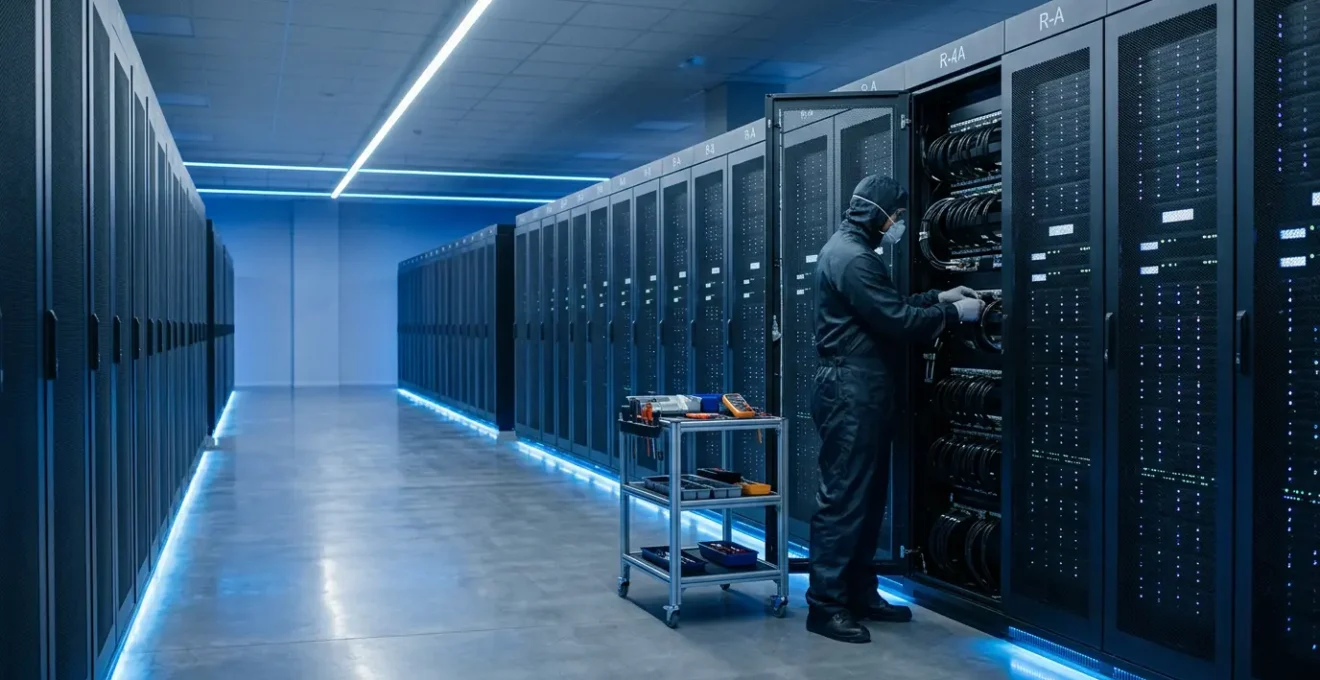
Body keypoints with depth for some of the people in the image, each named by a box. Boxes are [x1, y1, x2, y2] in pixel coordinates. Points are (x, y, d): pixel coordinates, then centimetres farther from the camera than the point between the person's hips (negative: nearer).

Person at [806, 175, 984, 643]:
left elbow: (889, 306, 23)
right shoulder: (853, 257, -16)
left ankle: (859, 593, 22)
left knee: (867, 496, 14)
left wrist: (939, 298, 16)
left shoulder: (849, 250, 19)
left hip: (861, 391, 11)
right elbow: (896, 321, -20)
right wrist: (954, 314, -8)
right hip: (851, 392, -11)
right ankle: (826, 605, -2)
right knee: (843, 498, -8)